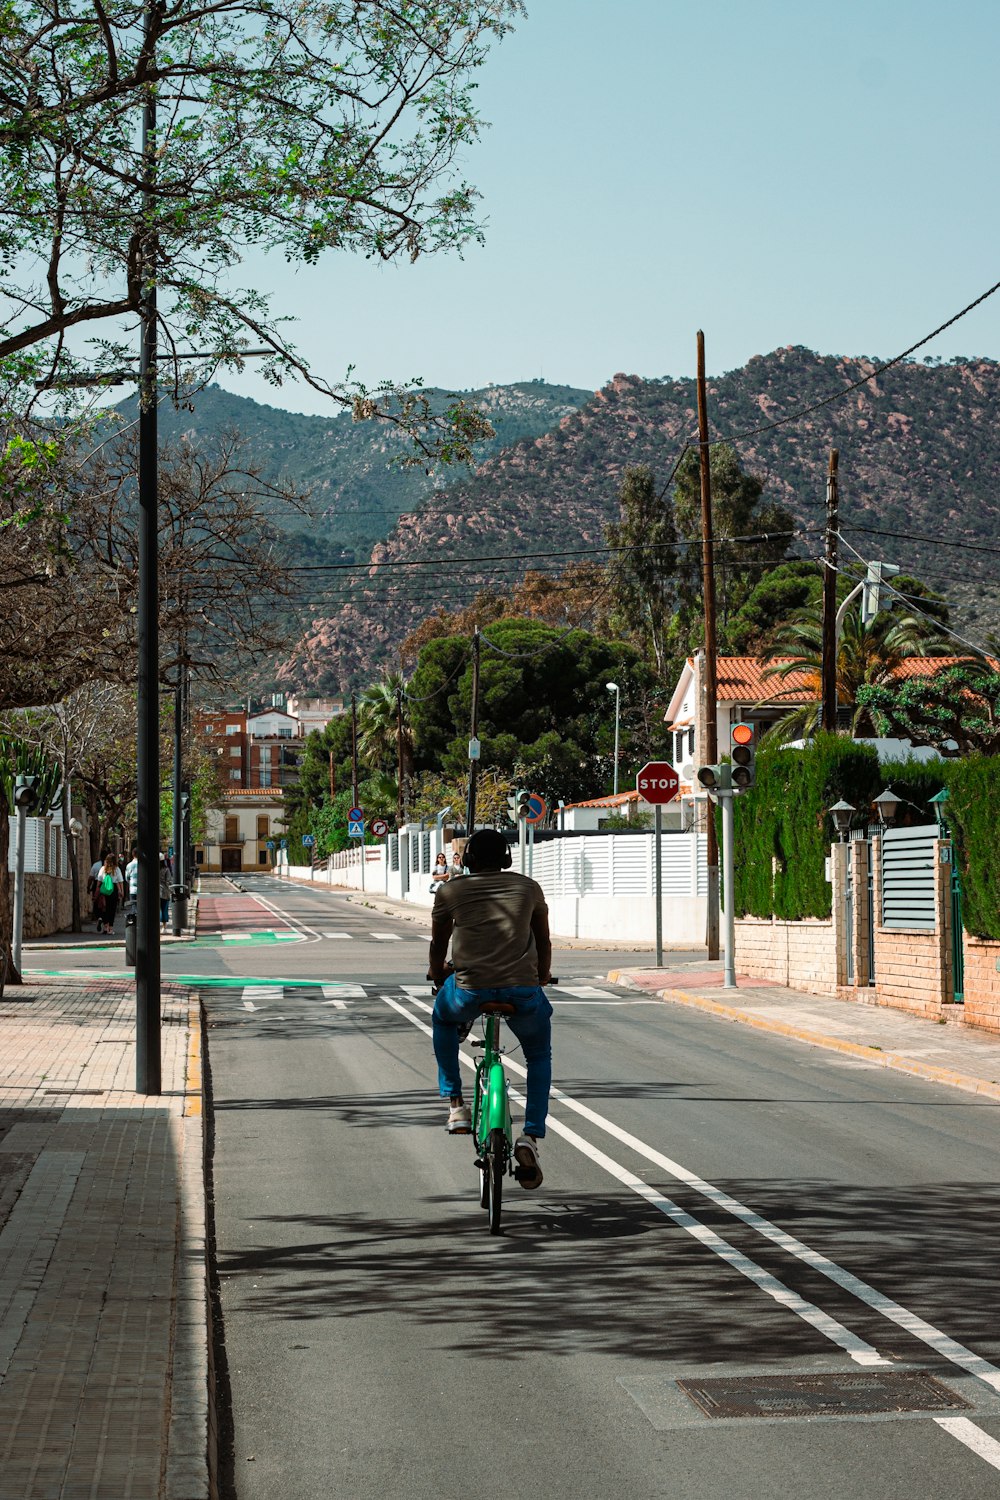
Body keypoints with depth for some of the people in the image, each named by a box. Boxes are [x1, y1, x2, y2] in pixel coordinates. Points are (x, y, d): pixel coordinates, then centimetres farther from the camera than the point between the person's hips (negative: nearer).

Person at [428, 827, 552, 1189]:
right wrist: (541, 979, 42)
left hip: (469, 992, -1)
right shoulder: (529, 888, 13)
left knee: (443, 1017, 35)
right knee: (539, 1055, 27)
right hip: (523, 991, 1)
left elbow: (438, 946, 21)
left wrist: (438, 980, 41)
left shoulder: (450, 892, 10)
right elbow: (544, 942, 23)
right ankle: (530, 1136, 9)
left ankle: (455, 1103, 29)